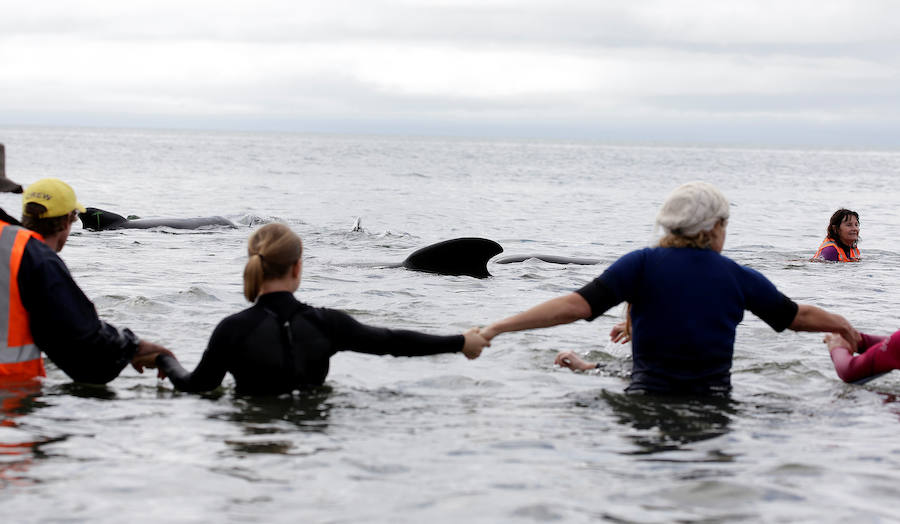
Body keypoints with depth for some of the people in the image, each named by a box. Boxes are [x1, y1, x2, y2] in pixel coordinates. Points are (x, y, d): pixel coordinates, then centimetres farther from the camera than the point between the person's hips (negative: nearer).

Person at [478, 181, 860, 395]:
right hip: (712, 401, 0)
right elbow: (799, 316, 17)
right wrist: (842, 325, 38)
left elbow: (577, 305, -13)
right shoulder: (739, 277, 2)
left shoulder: (643, 264, -3)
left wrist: (498, 327, -12)